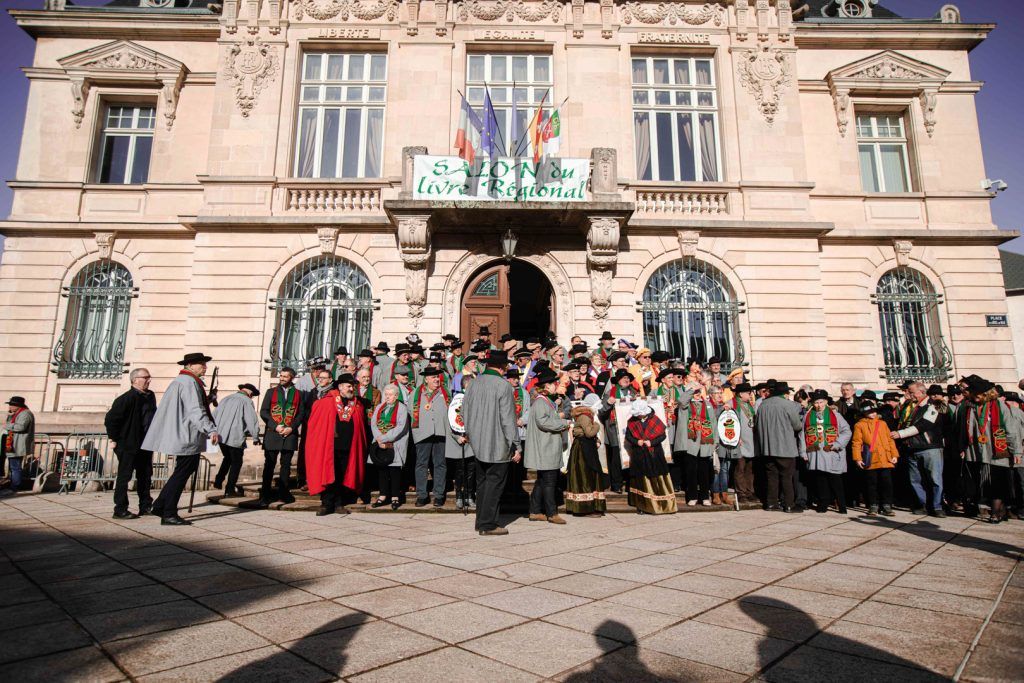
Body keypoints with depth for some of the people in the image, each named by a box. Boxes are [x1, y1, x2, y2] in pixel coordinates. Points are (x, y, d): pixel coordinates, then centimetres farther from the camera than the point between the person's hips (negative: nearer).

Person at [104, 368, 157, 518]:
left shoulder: (150, 396, 8)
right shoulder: (126, 398, -15)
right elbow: (110, 419, -16)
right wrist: (115, 439, -12)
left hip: (145, 444, 8)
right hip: (128, 445, -8)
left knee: (145, 476, 13)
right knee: (124, 476, 0)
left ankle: (146, 506, 23)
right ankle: (120, 510, 8)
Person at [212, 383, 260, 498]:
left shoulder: (226, 398, 12)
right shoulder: (246, 401, -7)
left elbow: (214, 416, 16)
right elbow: (252, 421, -9)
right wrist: (255, 437, 3)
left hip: (221, 435, 6)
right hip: (235, 437, -6)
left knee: (228, 458, 26)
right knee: (236, 462, 7)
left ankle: (218, 481, 21)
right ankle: (230, 489, 8)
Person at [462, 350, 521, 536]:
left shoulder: (475, 382, 5)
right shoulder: (503, 385, -15)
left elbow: (465, 410, 12)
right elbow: (508, 418, -17)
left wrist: (469, 433, 25)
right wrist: (517, 446, -11)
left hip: (478, 444, 7)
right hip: (498, 445, -7)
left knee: (482, 482, 16)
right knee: (494, 483, 3)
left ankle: (481, 521, 24)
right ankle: (487, 525, 7)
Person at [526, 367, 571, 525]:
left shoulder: (547, 401, 19)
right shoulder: (540, 402, -14)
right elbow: (543, 421, -25)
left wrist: (561, 423, 12)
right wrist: (564, 423, -18)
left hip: (549, 449, 11)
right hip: (544, 450, -11)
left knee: (542, 481, 13)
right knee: (548, 481, -4)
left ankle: (535, 512, 19)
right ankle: (552, 513, 3)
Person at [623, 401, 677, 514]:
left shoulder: (655, 420, -3)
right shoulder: (632, 421, 3)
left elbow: (663, 435, -3)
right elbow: (627, 436, 6)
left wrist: (651, 442, -16)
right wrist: (636, 442, -11)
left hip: (655, 454, -1)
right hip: (639, 456, 1)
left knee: (657, 478, -1)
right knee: (641, 479, 2)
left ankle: (664, 504, 8)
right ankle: (642, 506, 8)